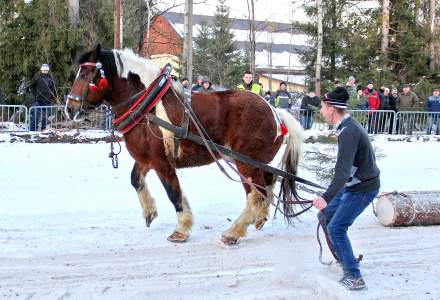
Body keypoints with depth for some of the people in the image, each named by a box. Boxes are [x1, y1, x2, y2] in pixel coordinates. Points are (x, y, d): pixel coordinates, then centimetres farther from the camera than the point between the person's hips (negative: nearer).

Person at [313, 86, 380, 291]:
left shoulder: (348, 132, -26)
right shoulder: (348, 125, 6)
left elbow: (343, 171, -37)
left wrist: (327, 197, -47)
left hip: (362, 189, -10)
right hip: (353, 184, 10)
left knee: (336, 228, -9)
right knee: (324, 216, 15)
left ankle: (354, 277, -1)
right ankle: (344, 258, 31)